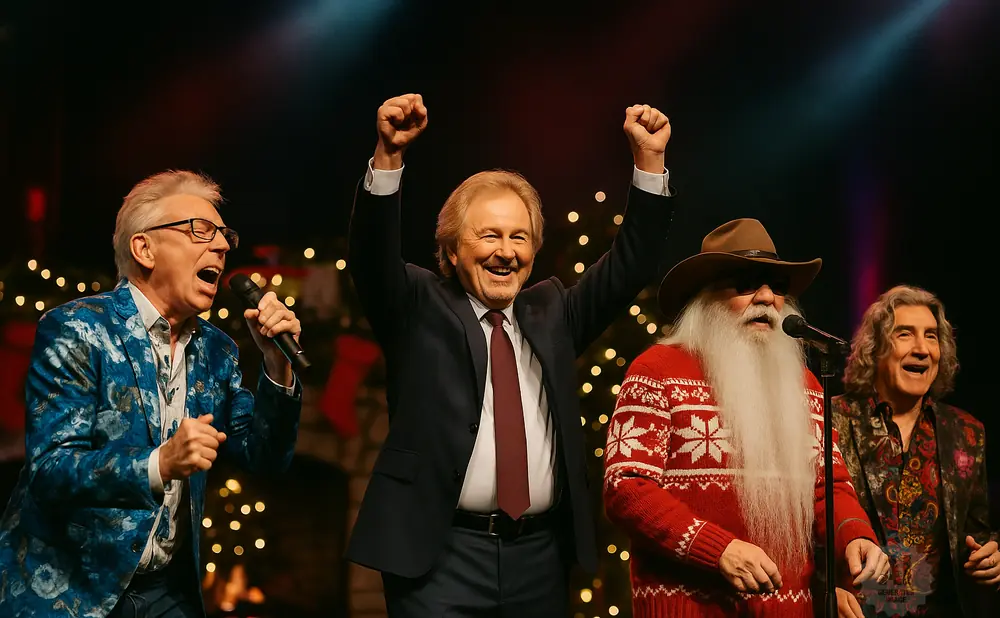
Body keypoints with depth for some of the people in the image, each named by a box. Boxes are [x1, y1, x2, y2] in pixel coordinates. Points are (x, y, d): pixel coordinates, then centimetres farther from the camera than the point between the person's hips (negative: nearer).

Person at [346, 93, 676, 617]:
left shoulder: (551, 313, 14)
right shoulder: (421, 309, 4)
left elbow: (629, 265, 10)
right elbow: (373, 258, -12)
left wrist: (649, 160, 1)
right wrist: (389, 155, -26)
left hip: (542, 555, 4)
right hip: (441, 553, -3)